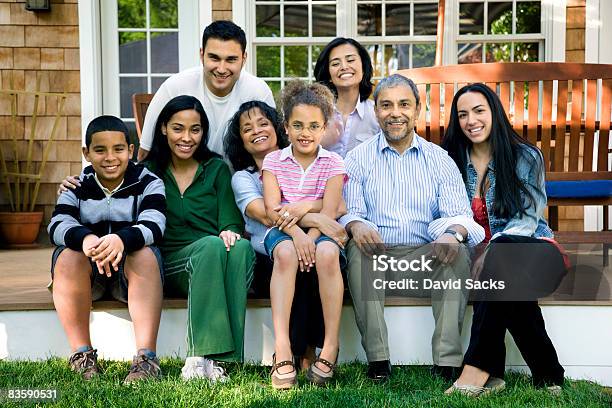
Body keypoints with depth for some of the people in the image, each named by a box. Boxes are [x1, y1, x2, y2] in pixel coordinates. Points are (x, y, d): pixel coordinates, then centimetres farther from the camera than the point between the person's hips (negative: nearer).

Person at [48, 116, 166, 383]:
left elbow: (153, 225, -21)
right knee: (68, 255, -29)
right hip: (87, 272, 2)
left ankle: (146, 357, -37)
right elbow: (57, 226, -14)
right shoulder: (77, 187, 4)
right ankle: (81, 353, -23)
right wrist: (86, 238, -40)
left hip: (132, 270, -1)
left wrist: (121, 239, -45)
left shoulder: (148, 183, -1)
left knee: (145, 254, -33)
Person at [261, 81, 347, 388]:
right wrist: (295, 232, -24)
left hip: (320, 231, 0)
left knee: (327, 253, -36)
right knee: (286, 253, -36)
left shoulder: (332, 163, 9)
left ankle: (331, 347, -27)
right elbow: (272, 207, -5)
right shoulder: (273, 160, 11)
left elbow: (329, 210, -5)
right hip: (283, 232, 0)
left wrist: (311, 236, -25)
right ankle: (282, 350, -39)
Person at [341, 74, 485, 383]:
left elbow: (458, 213, 2)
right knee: (358, 248, -31)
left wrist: (454, 233, -24)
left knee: (458, 252, -28)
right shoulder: (358, 158, 10)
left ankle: (447, 362, -28)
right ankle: (377, 358, -29)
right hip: (378, 255, -1)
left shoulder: (440, 159, 12)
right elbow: (349, 212, 0)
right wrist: (357, 225, -25)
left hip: (427, 257, 1)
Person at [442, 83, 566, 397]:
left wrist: (491, 252, -25)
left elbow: (527, 219, -8)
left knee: (501, 258, -38)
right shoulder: (454, 162, 11)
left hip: (532, 250, -2)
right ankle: (547, 373, -28)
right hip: (485, 256, 2)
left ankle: (479, 368, -37)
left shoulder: (526, 157, 3)